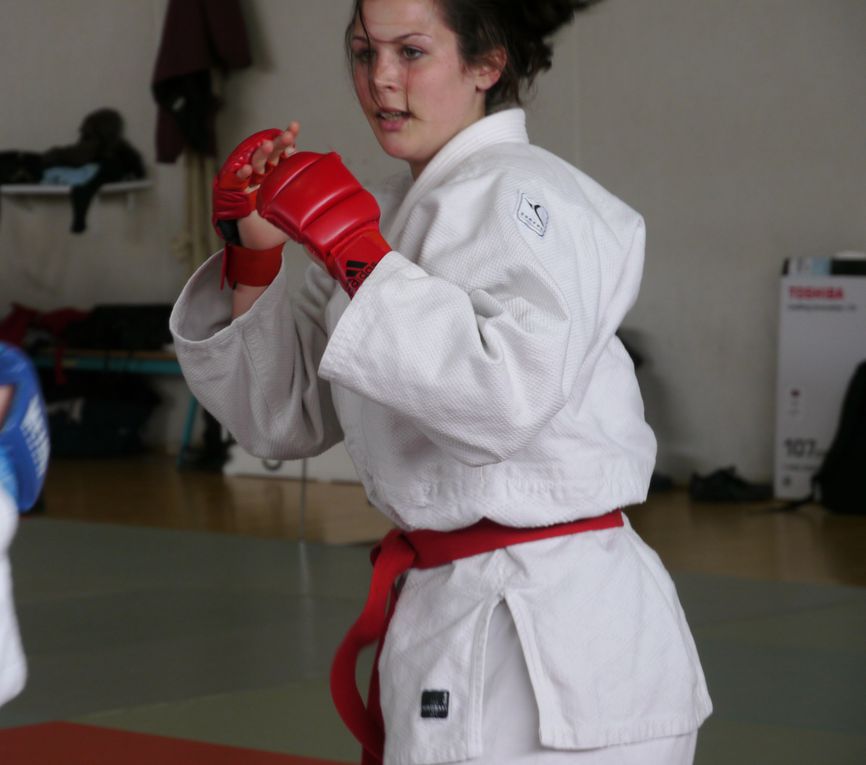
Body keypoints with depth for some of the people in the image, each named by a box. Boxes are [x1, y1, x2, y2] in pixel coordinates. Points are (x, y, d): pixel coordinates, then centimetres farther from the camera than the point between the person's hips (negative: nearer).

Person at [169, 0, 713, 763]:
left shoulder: (527, 200, -13)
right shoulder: (401, 211, 13)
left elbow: (508, 399, -29)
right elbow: (284, 416, 15)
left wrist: (354, 254, -24)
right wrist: (253, 254, 1)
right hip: (449, 620, 9)